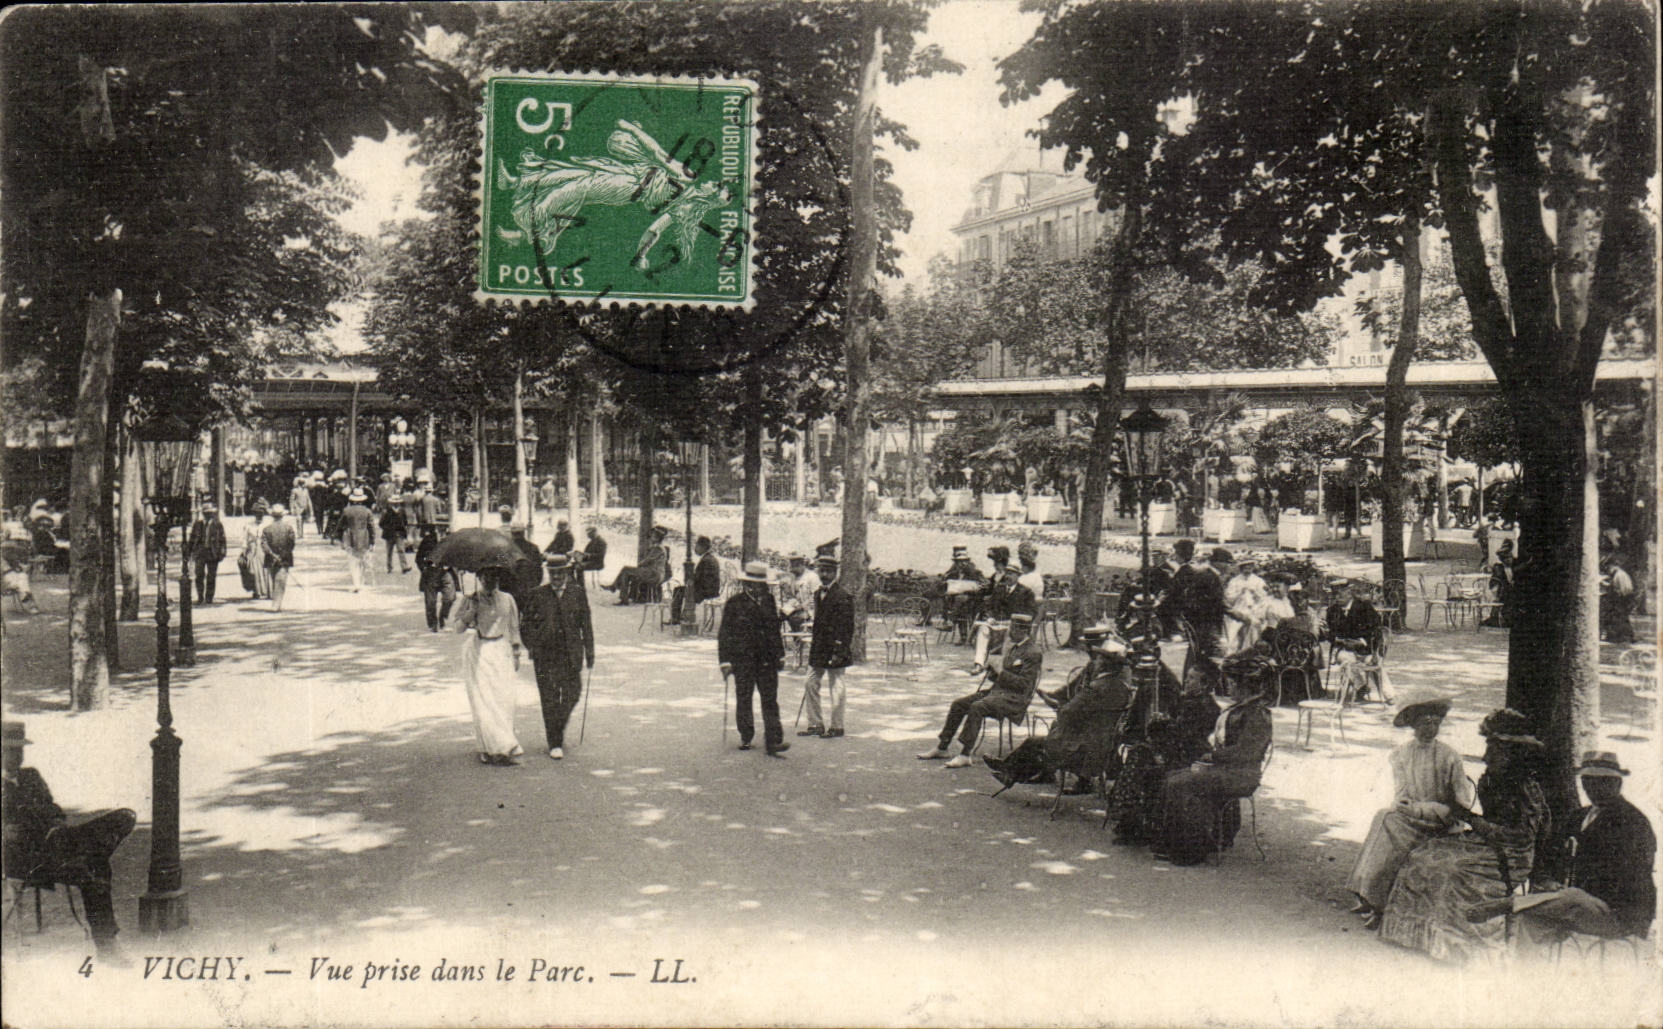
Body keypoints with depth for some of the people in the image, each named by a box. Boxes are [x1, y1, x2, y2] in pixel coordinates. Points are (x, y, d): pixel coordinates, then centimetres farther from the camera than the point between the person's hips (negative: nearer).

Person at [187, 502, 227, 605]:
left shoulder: (218, 525, 5)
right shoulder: (197, 524, 9)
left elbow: (222, 539, 6)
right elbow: (192, 538, 14)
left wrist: (222, 553, 0)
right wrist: (189, 551, 10)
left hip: (213, 553, -1)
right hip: (200, 552, 1)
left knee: (211, 576, 2)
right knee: (199, 574, -5)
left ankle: (209, 598, 10)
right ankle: (200, 597, 4)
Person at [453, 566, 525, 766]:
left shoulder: (507, 600, 9)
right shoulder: (470, 600, 2)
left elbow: (513, 628, 15)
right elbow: (459, 627, -3)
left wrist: (516, 653, 12)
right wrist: (471, 611, -19)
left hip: (501, 652, 2)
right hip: (477, 653, -2)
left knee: (504, 701, -3)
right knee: (482, 702, -7)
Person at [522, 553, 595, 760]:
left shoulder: (578, 592, 4)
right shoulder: (538, 594, 3)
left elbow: (586, 623, 7)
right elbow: (526, 624, 9)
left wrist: (589, 651, 3)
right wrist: (531, 645, -4)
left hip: (571, 653, 1)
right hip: (545, 654, -1)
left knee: (572, 693, 2)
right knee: (549, 698, -1)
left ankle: (557, 727, 29)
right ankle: (555, 743, 7)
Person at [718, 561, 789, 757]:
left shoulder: (769, 600, 9)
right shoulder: (734, 603, -4)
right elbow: (724, 634, -3)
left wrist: (780, 655, 18)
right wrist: (725, 661, -7)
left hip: (767, 660, 3)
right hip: (743, 660, -3)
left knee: (770, 700, -3)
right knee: (743, 700, 8)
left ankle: (773, 741, -6)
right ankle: (746, 738, 23)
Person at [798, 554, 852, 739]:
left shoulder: (843, 596, -13)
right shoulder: (820, 594, 13)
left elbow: (847, 626, -16)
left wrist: (839, 652, -20)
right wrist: (813, 643, 17)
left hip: (834, 649, -9)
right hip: (819, 648, 9)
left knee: (836, 688, 1)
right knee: (810, 684, 10)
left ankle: (836, 726, 11)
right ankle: (816, 724, 19)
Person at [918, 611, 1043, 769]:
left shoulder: (1033, 653, -10)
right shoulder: (1014, 648, 20)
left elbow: (1024, 684, -17)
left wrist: (1002, 673, -15)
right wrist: (994, 672, 5)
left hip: (1015, 698, -10)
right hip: (998, 691, 10)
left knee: (977, 707, -33)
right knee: (958, 704, -2)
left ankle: (965, 755, -32)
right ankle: (941, 748, 5)